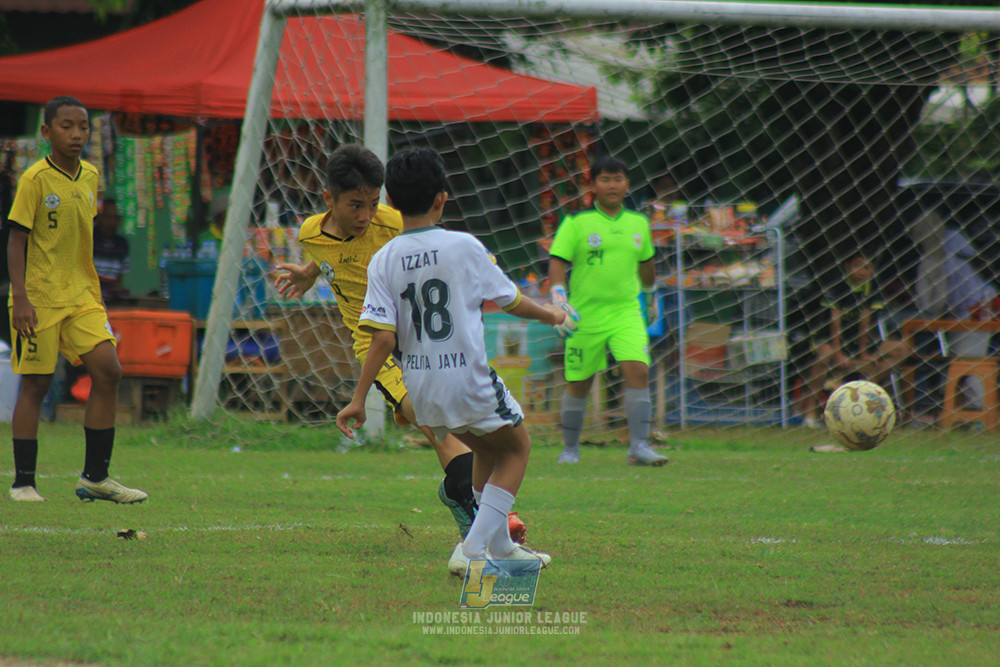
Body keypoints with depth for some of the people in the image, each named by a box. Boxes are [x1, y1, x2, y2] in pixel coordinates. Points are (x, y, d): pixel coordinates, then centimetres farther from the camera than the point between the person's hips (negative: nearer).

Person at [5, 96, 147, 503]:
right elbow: (17, 241, -12)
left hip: (81, 294, 6)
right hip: (39, 297, -6)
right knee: (35, 383, -2)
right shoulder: (35, 179, -11)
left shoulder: (90, 176, 8)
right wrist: (20, 297, -19)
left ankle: (95, 477, 4)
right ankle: (23, 482, 6)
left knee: (108, 372, -4)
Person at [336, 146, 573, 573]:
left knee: (485, 448, 28)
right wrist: (549, 314, 24)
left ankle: (499, 545, 34)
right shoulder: (464, 247, -9)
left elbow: (383, 338, -10)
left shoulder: (383, 261, -3)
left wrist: (358, 399, -5)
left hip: (422, 390, 4)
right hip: (469, 381, -4)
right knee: (516, 448, 17)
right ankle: (474, 549, 3)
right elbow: (509, 300, 4)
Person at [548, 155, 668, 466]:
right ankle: (570, 448, 25)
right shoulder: (576, 223, -4)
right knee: (579, 383, 6)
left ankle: (639, 446, -14)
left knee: (638, 371, -16)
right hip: (586, 315, -2)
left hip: (627, 313, 2)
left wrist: (650, 297, 36)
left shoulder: (638, 223, 8)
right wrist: (559, 298, -22)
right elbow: (557, 262, -7)